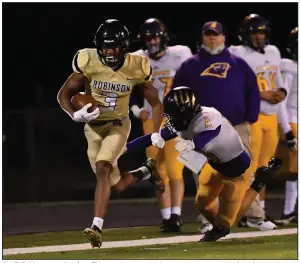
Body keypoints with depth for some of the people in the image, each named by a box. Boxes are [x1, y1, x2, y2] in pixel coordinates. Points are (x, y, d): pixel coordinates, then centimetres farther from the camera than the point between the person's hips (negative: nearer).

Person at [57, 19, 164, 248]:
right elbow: (64, 94, -5)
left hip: (118, 125, -2)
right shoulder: (88, 63, -15)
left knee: (102, 169, -27)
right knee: (118, 185, 5)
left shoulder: (137, 68, -13)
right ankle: (147, 172, 37)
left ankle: (97, 227, -30)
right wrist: (75, 115, -24)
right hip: (94, 127, 2)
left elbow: (156, 103, 1)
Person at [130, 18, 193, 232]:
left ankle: (176, 215, -11)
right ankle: (166, 217, 9)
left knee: (174, 169, -13)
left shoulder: (180, 56, -5)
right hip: (151, 121, 3)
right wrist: (136, 110, 5)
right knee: (160, 172, 4)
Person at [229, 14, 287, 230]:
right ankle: (256, 214, -6)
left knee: (263, 166, 10)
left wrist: (281, 92, 3)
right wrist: (262, 95, -19)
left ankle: (255, 210, 16)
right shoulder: (238, 55, -8)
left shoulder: (273, 52, 15)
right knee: (250, 167, -6)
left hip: (271, 116, 7)